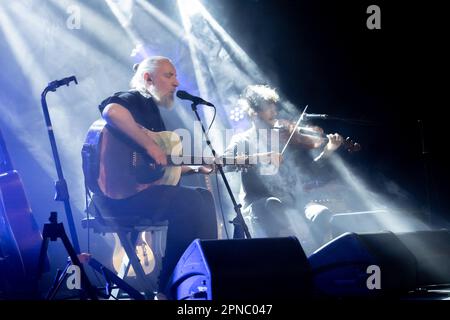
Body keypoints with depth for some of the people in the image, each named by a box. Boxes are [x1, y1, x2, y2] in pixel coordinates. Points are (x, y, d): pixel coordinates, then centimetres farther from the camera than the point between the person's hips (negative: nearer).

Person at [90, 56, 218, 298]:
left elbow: (165, 167, 26)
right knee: (190, 202, -20)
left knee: (203, 197, 7)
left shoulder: (151, 109, 24)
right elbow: (111, 112, -33)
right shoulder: (133, 99, -6)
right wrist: (150, 145, -28)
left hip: (141, 188, 10)